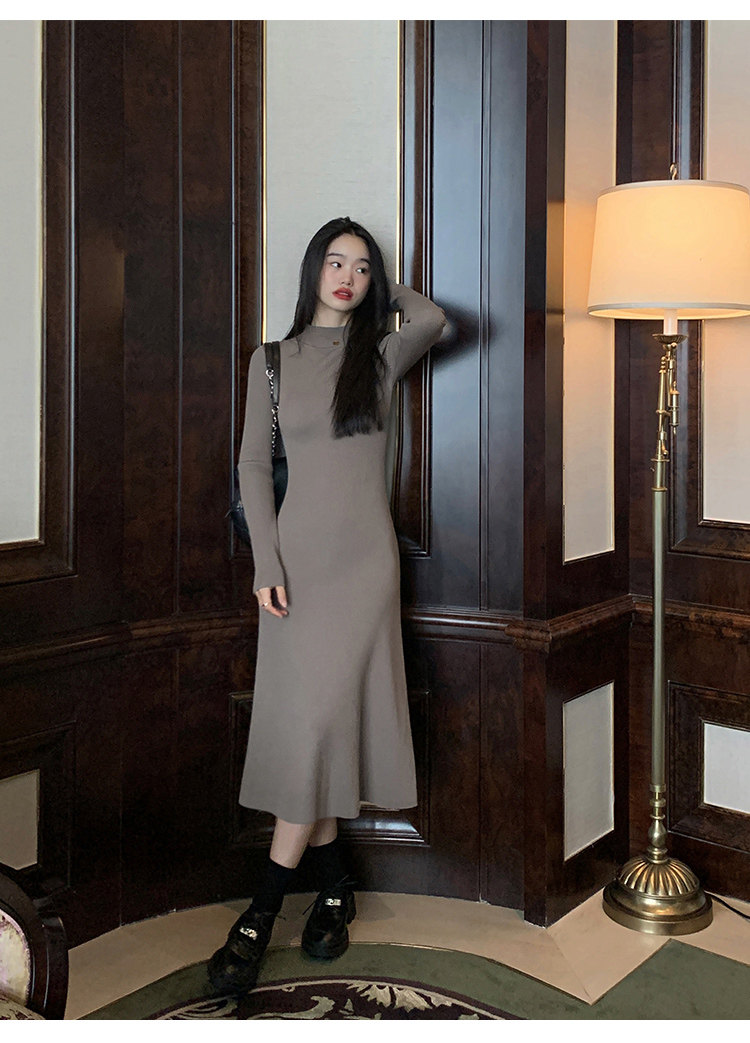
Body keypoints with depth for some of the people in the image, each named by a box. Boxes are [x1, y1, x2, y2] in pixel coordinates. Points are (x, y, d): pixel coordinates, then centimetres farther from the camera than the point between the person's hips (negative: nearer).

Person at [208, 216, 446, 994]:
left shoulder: (382, 354, 6)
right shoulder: (272, 361, 7)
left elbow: (433, 319, -16)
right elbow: (253, 465, 3)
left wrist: (388, 289, 5)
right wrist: (266, 563, -7)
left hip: (365, 555, -1)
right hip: (297, 550, 1)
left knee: (327, 716, -6)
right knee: (302, 719, 0)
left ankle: (265, 907, 2)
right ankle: (333, 882, 16)